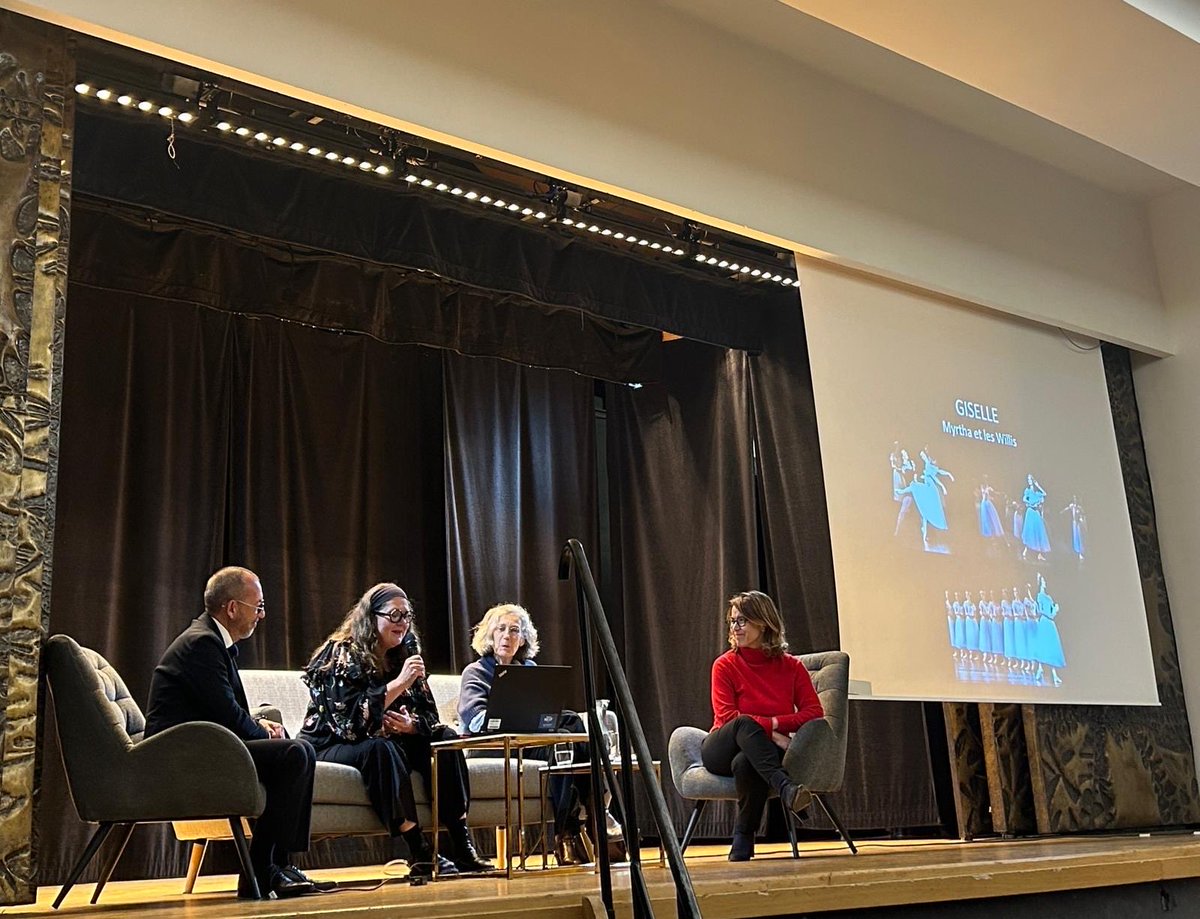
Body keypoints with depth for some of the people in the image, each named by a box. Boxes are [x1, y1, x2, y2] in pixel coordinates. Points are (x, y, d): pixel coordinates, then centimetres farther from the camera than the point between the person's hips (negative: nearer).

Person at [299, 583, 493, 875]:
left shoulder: (405, 654, 9)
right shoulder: (343, 654, -12)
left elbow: (430, 714, 7)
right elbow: (349, 719, -25)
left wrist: (411, 725, -17)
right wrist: (400, 683, -28)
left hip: (387, 746, 7)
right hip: (332, 747, -6)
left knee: (445, 737, -15)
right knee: (381, 748, -37)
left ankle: (462, 847, -23)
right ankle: (419, 854, -39)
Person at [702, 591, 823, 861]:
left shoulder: (790, 666, 6)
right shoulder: (725, 665, 1)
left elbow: (814, 711, 0)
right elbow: (726, 717, -9)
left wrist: (774, 723, -14)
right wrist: (769, 732, -20)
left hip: (763, 752, 1)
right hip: (721, 751, -1)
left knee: (745, 763, -38)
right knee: (744, 724, -36)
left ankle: (742, 846, -24)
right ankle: (785, 788, -51)